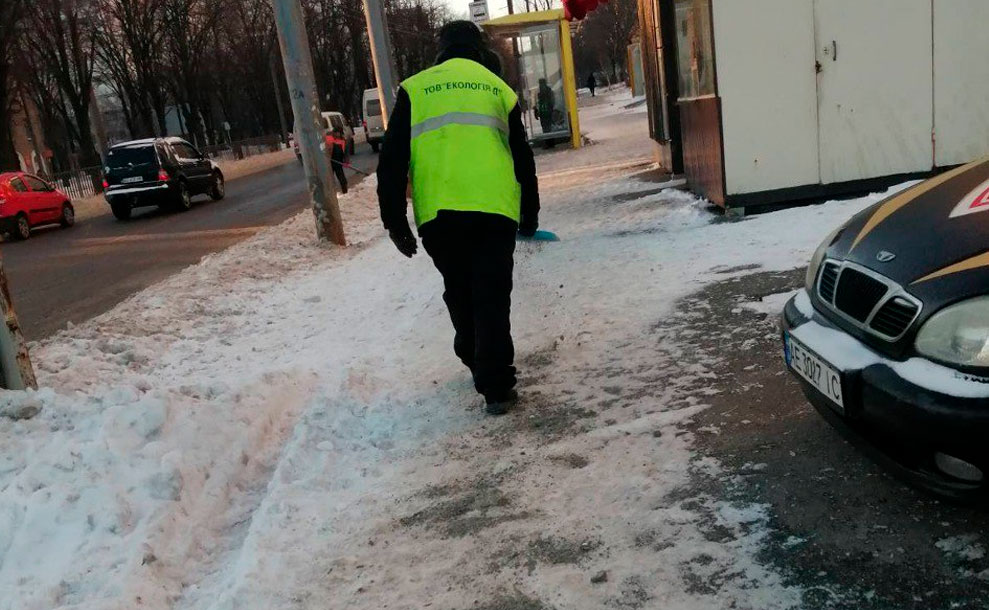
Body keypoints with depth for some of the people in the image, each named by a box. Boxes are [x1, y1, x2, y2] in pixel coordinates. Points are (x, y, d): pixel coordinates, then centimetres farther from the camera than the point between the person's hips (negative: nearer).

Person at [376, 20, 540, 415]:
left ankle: (477, 363, 33)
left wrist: (394, 220, 9)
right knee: (492, 297, 4)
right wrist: (529, 216, 30)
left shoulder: (415, 89, 13)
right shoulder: (500, 90, 17)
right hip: (494, 209, 0)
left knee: (458, 293, 20)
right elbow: (523, 160, 20)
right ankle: (496, 387, 2)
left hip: (437, 214, 1)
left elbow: (392, 160, 6)